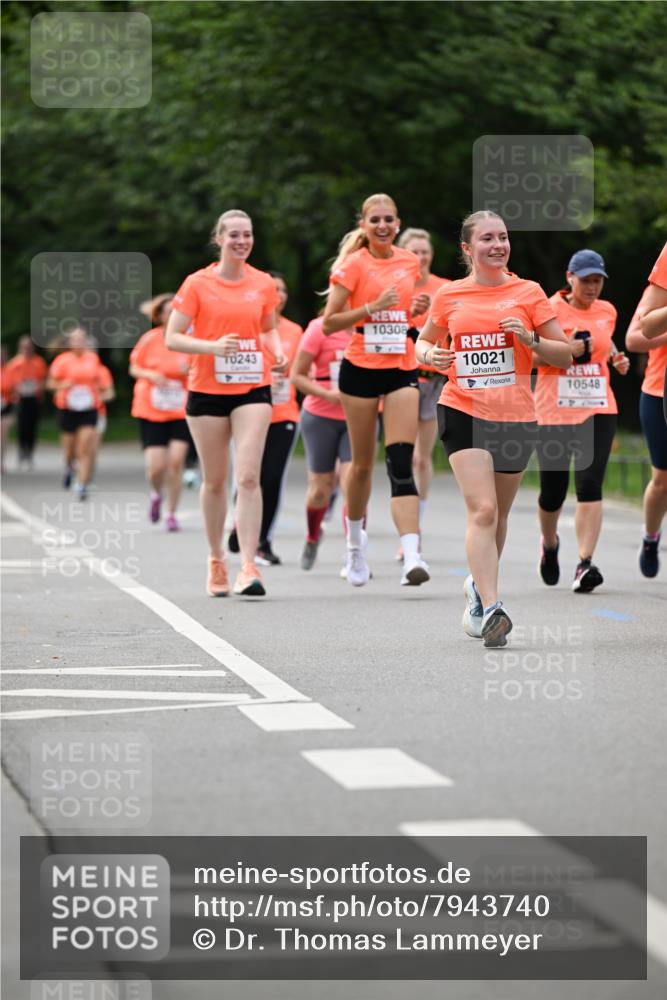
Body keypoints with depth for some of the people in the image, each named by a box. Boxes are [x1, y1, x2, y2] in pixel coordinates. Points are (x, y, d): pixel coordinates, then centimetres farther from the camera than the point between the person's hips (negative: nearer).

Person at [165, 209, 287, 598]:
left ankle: (249, 566, -16)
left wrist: (278, 354, -1)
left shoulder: (263, 284, 5)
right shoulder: (198, 284, -3)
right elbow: (172, 338, -4)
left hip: (253, 390, 1)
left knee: (249, 477, -13)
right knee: (215, 480, 8)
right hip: (208, 391, -1)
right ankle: (217, 561, 25)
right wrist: (213, 346, -20)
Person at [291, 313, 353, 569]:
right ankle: (312, 537, 39)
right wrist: (327, 394, -21)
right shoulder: (320, 328, -9)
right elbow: (297, 375, -7)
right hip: (321, 417, -1)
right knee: (321, 489, 9)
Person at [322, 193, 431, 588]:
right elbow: (329, 323, -6)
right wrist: (372, 307, -18)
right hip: (361, 369, -2)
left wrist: (418, 309, 3)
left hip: (403, 370, 2)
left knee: (402, 463, -12)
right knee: (363, 463, 8)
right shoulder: (354, 265, -4)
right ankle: (356, 542, 32)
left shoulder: (410, 262, 8)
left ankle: (412, 555, -23)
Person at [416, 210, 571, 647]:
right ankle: (490, 609, -22)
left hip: (516, 417, 2)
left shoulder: (528, 292, 3)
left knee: (498, 515, 14)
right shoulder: (449, 296, 5)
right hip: (463, 413, -2)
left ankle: (479, 585, 39)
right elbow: (424, 341, 20)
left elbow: (565, 356, 4)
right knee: (482, 510, -17)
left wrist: (529, 337, -14)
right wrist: (430, 355, -3)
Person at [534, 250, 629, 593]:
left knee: (590, 484, -14)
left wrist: (616, 358, 9)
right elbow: (531, 356, -9)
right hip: (554, 411, -2)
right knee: (553, 490, 5)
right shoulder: (550, 310, -4)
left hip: (598, 410, 2)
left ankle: (585, 564, -17)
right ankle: (549, 544, 36)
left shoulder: (607, 311, 9)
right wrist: (569, 349, -21)